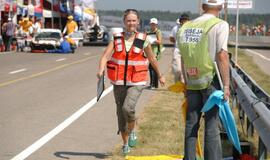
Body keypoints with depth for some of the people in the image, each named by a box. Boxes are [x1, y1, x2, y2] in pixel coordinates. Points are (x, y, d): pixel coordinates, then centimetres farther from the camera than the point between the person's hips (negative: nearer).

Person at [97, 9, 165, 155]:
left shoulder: (143, 40, -3)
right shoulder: (116, 38, 0)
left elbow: (152, 59, 10)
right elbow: (105, 55, -11)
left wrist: (160, 75, 20)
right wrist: (101, 70, -30)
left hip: (136, 82, -3)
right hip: (119, 82, 3)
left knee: (128, 108, -24)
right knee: (120, 113, 10)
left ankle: (132, 131, 6)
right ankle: (125, 144, 30)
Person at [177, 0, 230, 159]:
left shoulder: (186, 27, 10)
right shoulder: (220, 25, -7)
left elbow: (183, 57, 13)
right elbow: (222, 56, -15)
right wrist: (226, 85, -13)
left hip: (192, 81, 5)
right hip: (210, 80, -5)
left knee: (191, 124, 12)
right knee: (212, 125, 0)